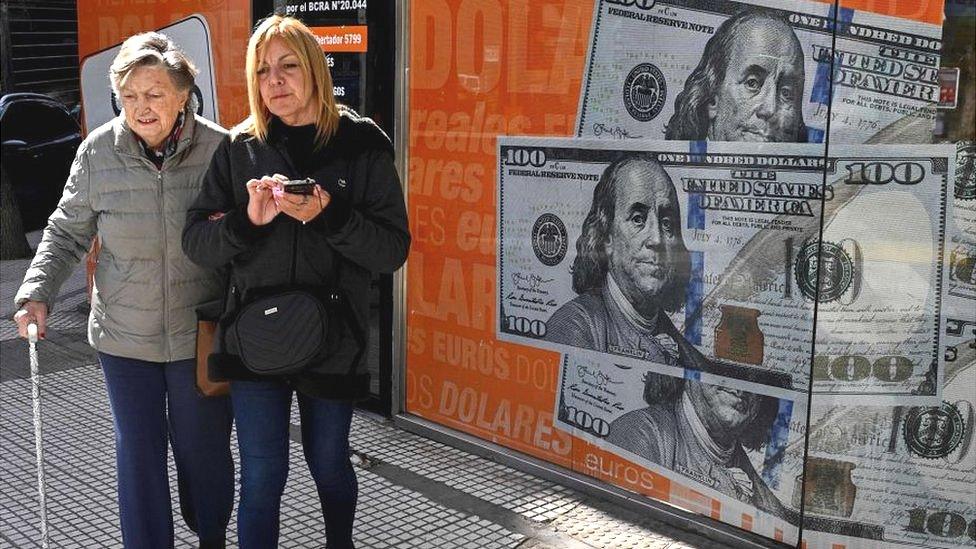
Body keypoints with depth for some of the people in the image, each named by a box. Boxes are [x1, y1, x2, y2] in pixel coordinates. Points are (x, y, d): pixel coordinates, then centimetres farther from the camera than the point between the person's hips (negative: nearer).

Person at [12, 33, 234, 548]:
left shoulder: (219, 150, -12)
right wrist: (36, 293, -7)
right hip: (124, 336, 1)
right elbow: (67, 232, 3)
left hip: (200, 334, -1)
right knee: (138, 451, 11)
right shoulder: (97, 152, -7)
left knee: (202, 447, 15)